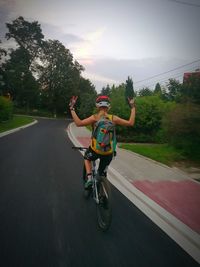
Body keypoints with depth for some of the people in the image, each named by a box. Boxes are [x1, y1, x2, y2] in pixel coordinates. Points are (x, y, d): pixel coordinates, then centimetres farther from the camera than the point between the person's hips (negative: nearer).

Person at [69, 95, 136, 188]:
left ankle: (89, 178, 15)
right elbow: (131, 123, 0)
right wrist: (133, 108, 9)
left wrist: (72, 108, -12)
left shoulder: (95, 117, -10)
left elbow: (78, 123, -18)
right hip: (108, 153, 2)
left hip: (95, 150, -2)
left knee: (87, 158, 33)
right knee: (102, 175, 23)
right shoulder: (113, 118, -4)